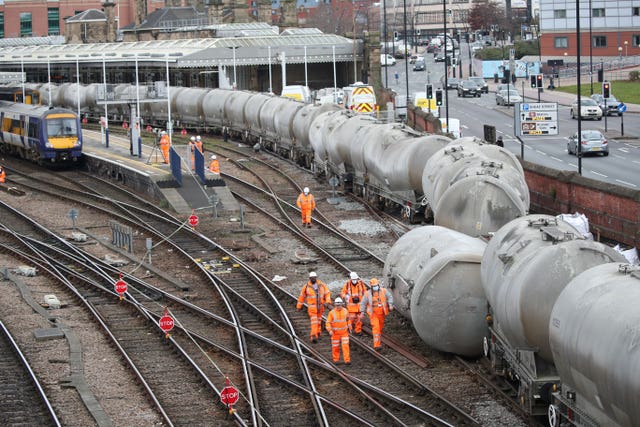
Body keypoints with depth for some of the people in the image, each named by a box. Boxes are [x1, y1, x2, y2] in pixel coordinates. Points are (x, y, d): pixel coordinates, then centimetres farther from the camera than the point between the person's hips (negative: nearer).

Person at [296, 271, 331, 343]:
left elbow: (327, 293, 1)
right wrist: (299, 306, 7)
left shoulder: (321, 285, -3)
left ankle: (318, 334, 34)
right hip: (312, 307, -3)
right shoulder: (306, 286, -7)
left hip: (320, 307, 3)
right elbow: (302, 296, 3)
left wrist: (328, 301, -14)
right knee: (314, 322, -13)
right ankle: (314, 337, -18)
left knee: (319, 321, 16)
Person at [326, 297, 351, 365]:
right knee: (335, 347, 7)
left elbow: (348, 319, 15)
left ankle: (347, 360, -7)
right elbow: (328, 322, -11)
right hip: (335, 333, -1)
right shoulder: (332, 312, -11)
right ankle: (336, 360, 23)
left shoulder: (345, 311, -2)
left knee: (345, 346, -8)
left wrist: (349, 328, 20)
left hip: (344, 332, 1)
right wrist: (330, 330, -25)